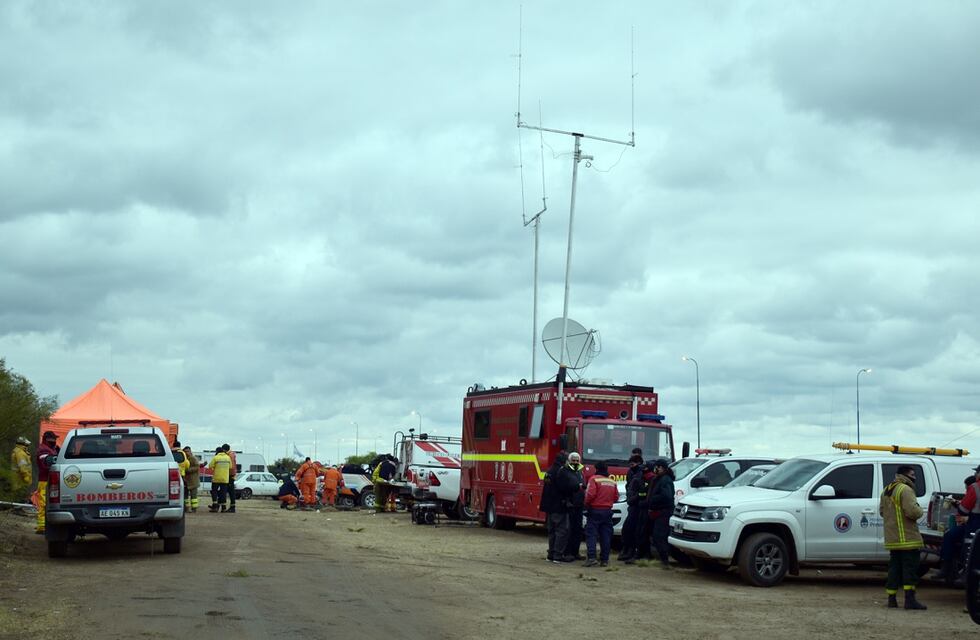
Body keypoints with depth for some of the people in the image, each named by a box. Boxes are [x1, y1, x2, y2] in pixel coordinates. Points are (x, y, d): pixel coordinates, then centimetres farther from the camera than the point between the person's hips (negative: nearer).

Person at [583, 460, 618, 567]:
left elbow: (590, 494, -17)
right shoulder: (612, 482, 10)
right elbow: (616, 497, 10)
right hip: (608, 511, 5)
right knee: (606, 536, 8)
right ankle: (604, 560, 9)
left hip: (595, 510, -5)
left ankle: (591, 557, -16)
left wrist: (587, 504, -2)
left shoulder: (594, 479, -9)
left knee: (591, 534, -4)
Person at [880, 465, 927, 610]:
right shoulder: (905, 490, -13)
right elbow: (913, 511, -24)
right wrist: (920, 510, -4)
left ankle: (892, 599, 13)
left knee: (894, 568, 12)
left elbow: (882, 511, 23)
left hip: (892, 538, 8)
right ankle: (910, 599, -11)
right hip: (907, 538, -8)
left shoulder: (886, 491, 17)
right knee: (910, 568, -6)